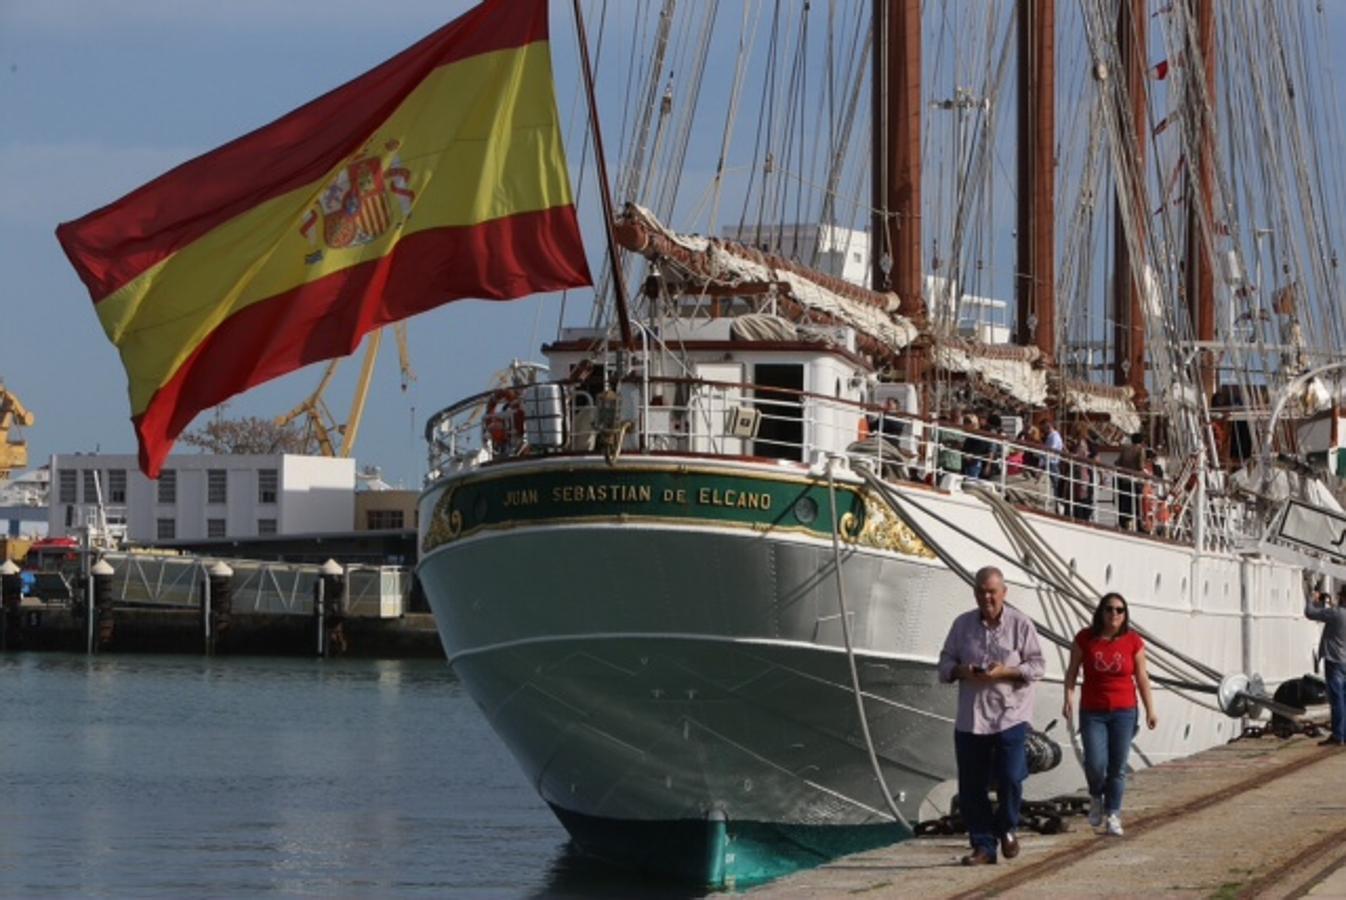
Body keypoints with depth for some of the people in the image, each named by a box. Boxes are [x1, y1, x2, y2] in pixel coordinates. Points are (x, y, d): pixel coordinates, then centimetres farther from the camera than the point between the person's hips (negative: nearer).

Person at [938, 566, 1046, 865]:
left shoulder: (1020, 624, -1)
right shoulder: (962, 624, 8)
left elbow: (1036, 665, -2)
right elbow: (945, 662, 12)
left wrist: (1005, 672, -17)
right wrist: (961, 671, -11)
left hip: (1010, 715, -3)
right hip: (970, 719, 3)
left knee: (1010, 778, -12)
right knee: (970, 787, 2)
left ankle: (1007, 827, 17)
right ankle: (983, 846, 12)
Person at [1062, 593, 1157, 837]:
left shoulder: (1133, 642, -1)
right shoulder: (1085, 639, -2)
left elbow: (1142, 677, 3)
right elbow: (1072, 670, 2)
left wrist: (1150, 710, 1)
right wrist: (1069, 698, -10)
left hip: (1123, 712, 1)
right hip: (1092, 713, -1)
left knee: (1117, 767, 0)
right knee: (1095, 763, -11)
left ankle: (1113, 815, 11)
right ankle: (1096, 797, 21)